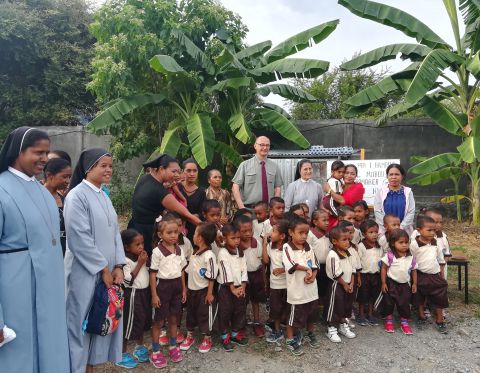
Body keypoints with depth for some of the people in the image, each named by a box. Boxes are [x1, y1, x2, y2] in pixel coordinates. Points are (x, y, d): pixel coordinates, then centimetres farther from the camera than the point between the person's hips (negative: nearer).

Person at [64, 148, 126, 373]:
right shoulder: (77, 196, -13)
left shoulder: (103, 196, 10)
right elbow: (80, 239, -19)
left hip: (107, 271, 7)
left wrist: (118, 266, 0)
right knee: (81, 323, 5)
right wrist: (103, 269, -15)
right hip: (86, 273, -7)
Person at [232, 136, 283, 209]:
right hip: (249, 208, -2)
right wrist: (241, 206, -12)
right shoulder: (245, 165, 3)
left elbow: (278, 187, 9)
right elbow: (235, 187, 0)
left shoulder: (274, 166, 11)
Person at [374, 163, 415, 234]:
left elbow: (411, 212, 0)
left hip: (404, 231, 1)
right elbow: (377, 212, -2)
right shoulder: (380, 191, 4)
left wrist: (400, 227, -11)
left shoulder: (408, 192, 6)